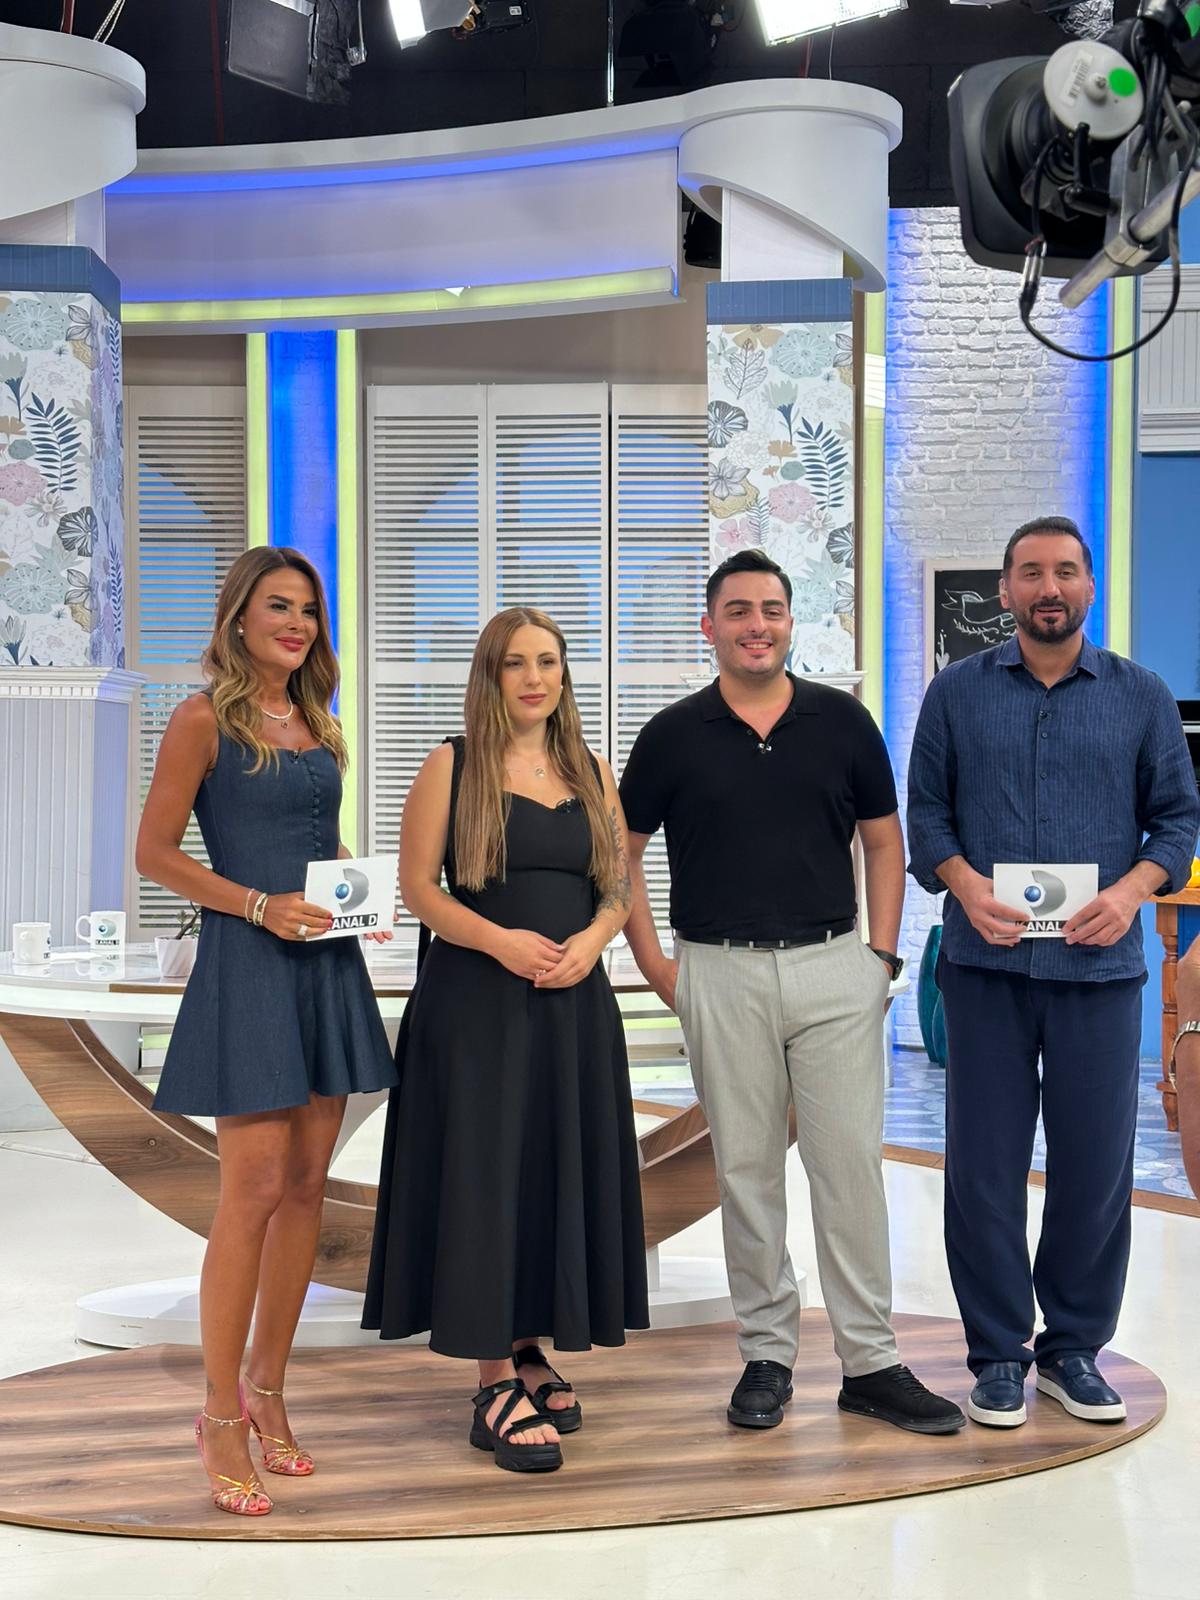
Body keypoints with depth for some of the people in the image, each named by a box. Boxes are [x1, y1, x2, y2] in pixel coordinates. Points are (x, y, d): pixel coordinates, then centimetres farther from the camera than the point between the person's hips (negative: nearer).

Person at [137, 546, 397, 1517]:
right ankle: (222, 1420, 3)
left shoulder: (318, 725, 15)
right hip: (247, 962, -7)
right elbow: (156, 853, -7)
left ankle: (266, 1392, 20)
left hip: (328, 962, 7)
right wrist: (260, 905, -17)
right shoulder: (204, 719, -5)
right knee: (255, 1188, -9)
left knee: (307, 1185, 8)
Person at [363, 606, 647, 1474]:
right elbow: (418, 885, -5)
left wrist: (591, 939, -8)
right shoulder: (453, 767, 0)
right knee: (484, 1174, -4)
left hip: (574, 1002, 5)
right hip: (476, 1001, -4)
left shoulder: (593, 774, 12)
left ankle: (528, 1348, 23)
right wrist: (500, 940, -19)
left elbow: (620, 885, 13)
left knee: (562, 1171, 7)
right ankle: (497, 1387, 1)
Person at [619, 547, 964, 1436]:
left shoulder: (843, 721, 4)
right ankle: (767, 1354, 18)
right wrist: (654, 964, 2)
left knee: (851, 1164, 0)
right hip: (722, 974, 0)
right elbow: (620, 853, 8)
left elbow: (884, 842, 11)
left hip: (835, 969, 0)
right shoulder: (674, 735, 2)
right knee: (746, 1169, 6)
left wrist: (883, 954, 3)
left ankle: (870, 1361, 9)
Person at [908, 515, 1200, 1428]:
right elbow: (924, 811, 6)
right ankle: (999, 1353, 16)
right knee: (985, 1164, 4)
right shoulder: (958, 692, 7)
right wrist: (964, 883, -12)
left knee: (1097, 1163, 5)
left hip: (1100, 966, 0)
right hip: (987, 965, 0)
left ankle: (1074, 1346, 21)